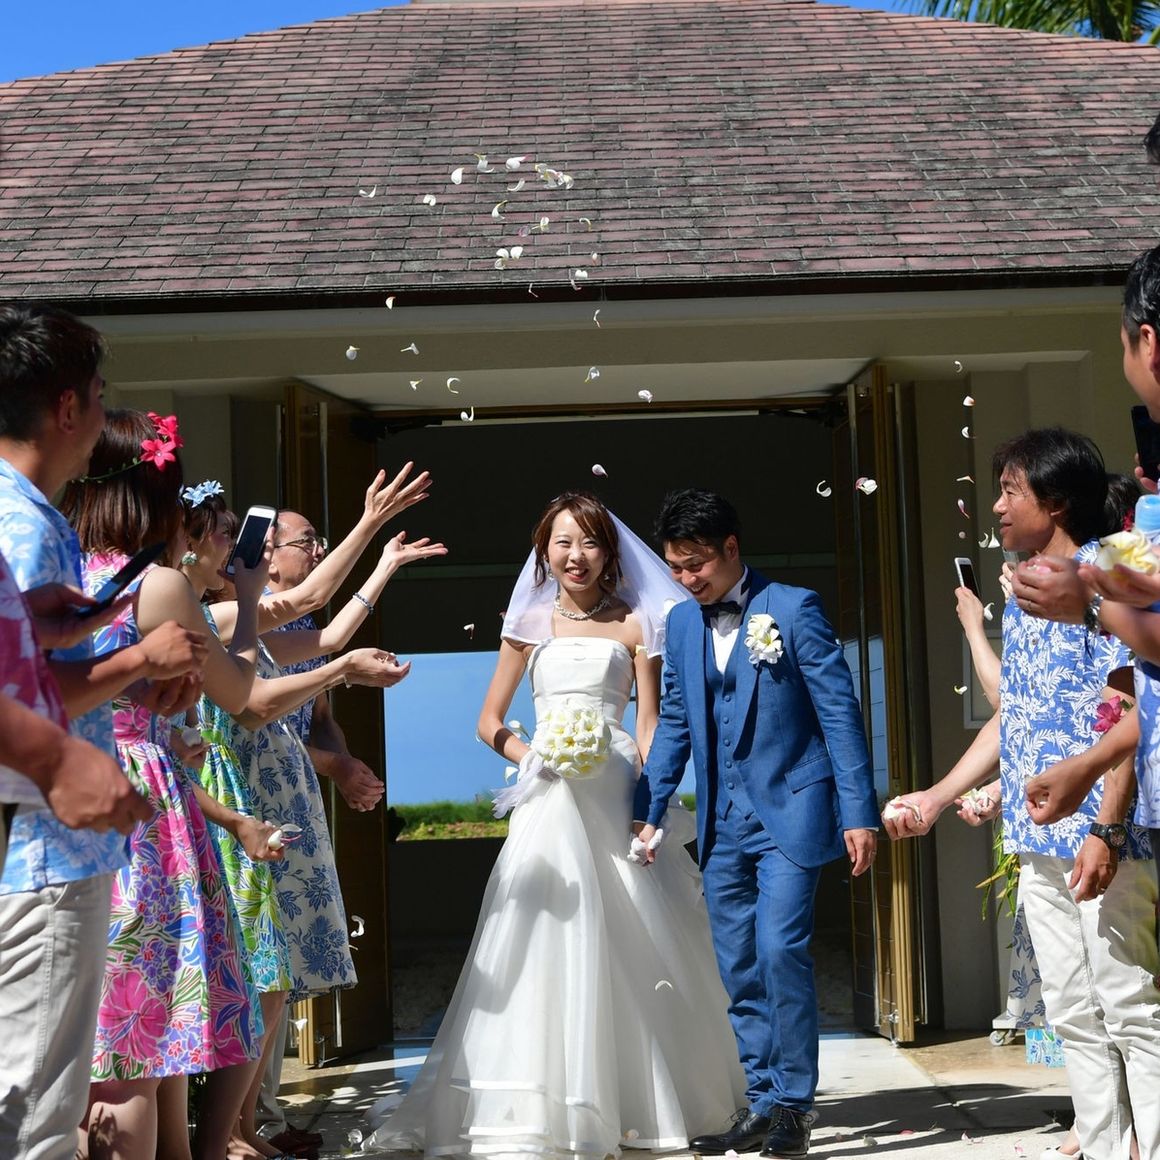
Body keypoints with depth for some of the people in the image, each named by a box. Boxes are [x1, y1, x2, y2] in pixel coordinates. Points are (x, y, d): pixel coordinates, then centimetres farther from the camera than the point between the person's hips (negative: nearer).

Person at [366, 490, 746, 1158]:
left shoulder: (633, 625, 7)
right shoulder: (530, 624, 11)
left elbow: (649, 727, 4)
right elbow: (489, 720, 13)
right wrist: (530, 758, -6)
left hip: (615, 796, -1)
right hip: (549, 801, 1)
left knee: (630, 945, 1)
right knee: (547, 938, -4)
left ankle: (637, 1100, 16)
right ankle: (542, 1105, 2)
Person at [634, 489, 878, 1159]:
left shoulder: (794, 609, -6)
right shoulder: (682, 624, 9)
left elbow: (839, 714, -8)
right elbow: (674, 724, 15)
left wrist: (859, 814, -12)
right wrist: (650, 811, 8)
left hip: (789, 812, -6)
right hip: (723, 823, 6)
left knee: (781, 952, -13)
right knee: (739, 972, 8)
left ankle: (795, 1105, 1)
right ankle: (762, 1104, 18)